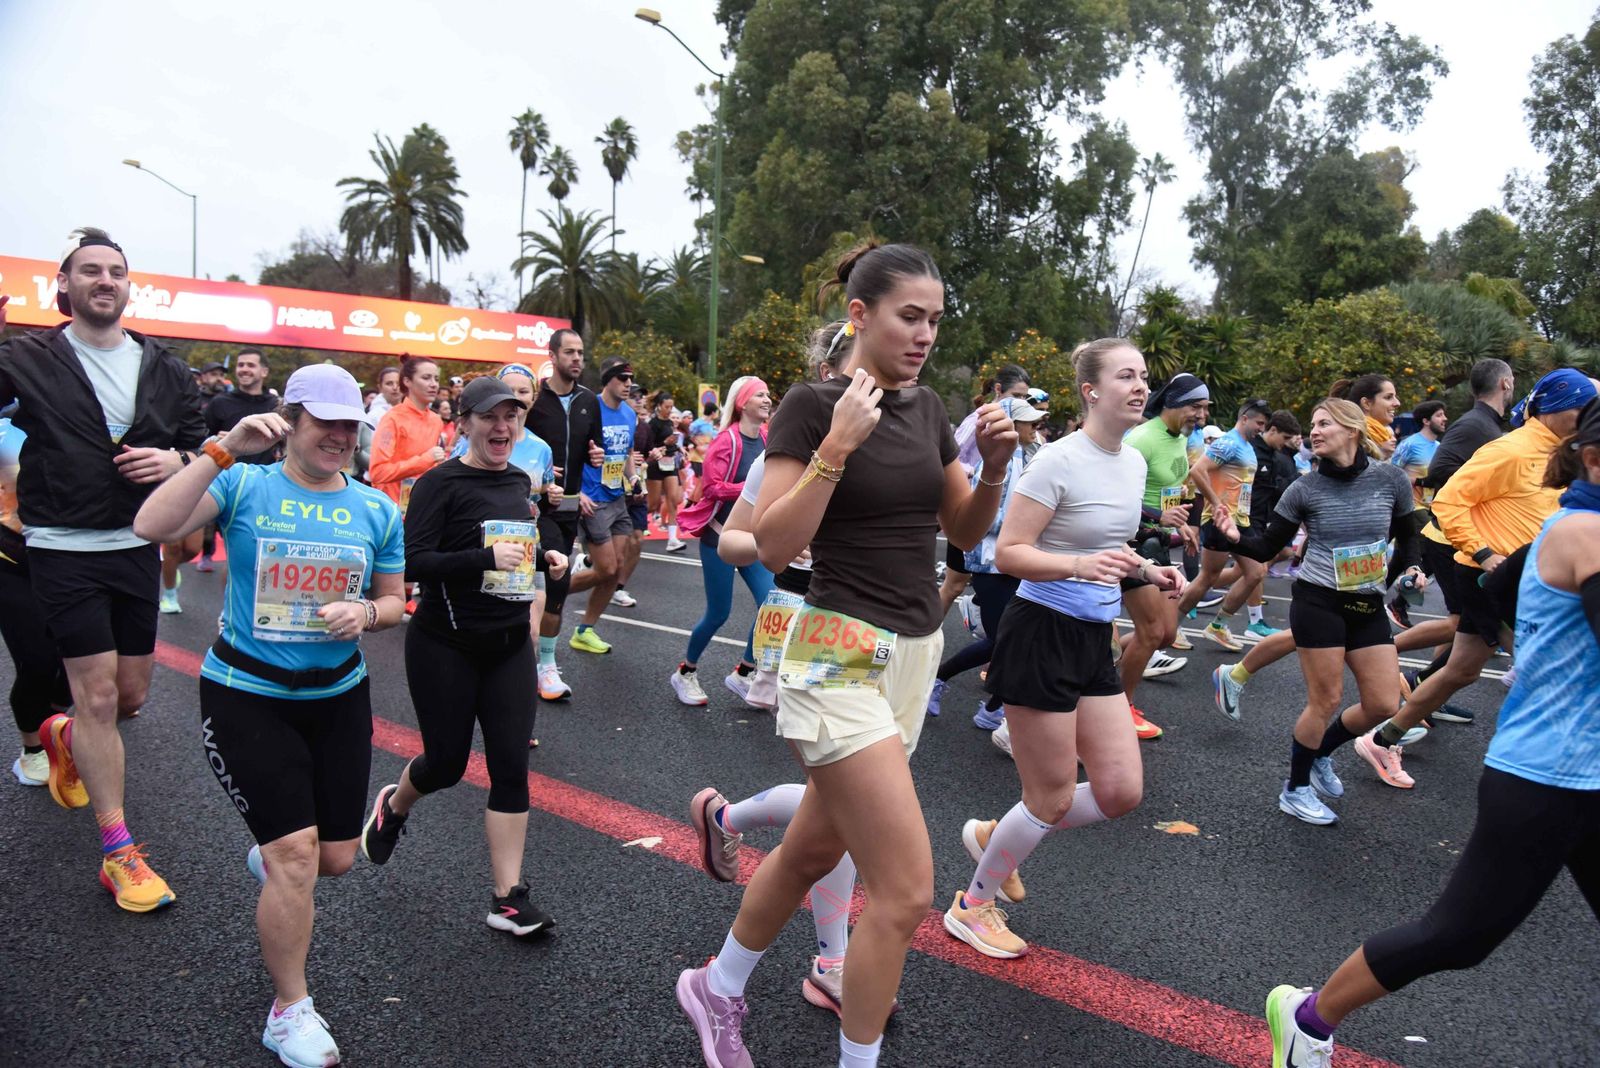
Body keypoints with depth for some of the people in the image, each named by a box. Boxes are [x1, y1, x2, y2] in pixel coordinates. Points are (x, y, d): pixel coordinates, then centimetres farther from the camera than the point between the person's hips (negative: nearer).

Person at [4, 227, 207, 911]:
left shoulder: (164, 369, 6)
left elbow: (201, 442, 13)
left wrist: (177, 460, -10)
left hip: (137, 549, 4)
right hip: (64, 552, -4)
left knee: (131, 696, 13)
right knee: (98, 696, -4)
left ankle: (63, 738, 49)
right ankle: (119, 854, 7)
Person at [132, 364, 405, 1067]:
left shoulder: (377, 510, 1)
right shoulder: (244, 487, -8)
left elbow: (393, 602, 8)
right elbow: (152, 527, -24)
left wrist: (364, 613, -15)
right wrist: (223, 451, -30)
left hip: (339, 696, 4)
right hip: (247, 698, -4)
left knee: (334, 859, 11)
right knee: (297, 852, -10)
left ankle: (269, 861, 50)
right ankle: (289, 1010, 13)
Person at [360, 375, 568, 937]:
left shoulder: (519, 480, 8)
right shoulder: (441, 482, -12)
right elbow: (414, 562, -20)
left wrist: (542, 558, 3)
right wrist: (487, 559, -30)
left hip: (509, 644, 5)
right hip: (446, 646, -5)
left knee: (511, 768, 0)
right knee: (446, 762, 8)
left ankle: (508, 899, 8)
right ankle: (392, 806, 44)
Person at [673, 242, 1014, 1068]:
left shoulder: (926, 408, 9)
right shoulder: (813, 405, -11)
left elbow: (965, 533, 14)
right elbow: (772, 546, -16)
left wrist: (993, 467, -3)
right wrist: (835, 450, -24)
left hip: (913, 655, 8)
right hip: (839, 657, -8)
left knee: (813, 850, 20)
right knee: (906, 889, -9)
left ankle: (717, 991, 43)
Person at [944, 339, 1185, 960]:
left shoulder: (1134, 461, 9)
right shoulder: (1060, 462, -17)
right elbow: (1007, 553, -19)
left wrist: (1147, 571, 4)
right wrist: (1079, 565, -33)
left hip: (1093, 640, 8)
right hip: (1042, 634, -8)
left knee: (1122, 792, 7)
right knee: (1054, 800, 3)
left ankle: (999, 837, 29)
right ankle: (972, 905, 26)